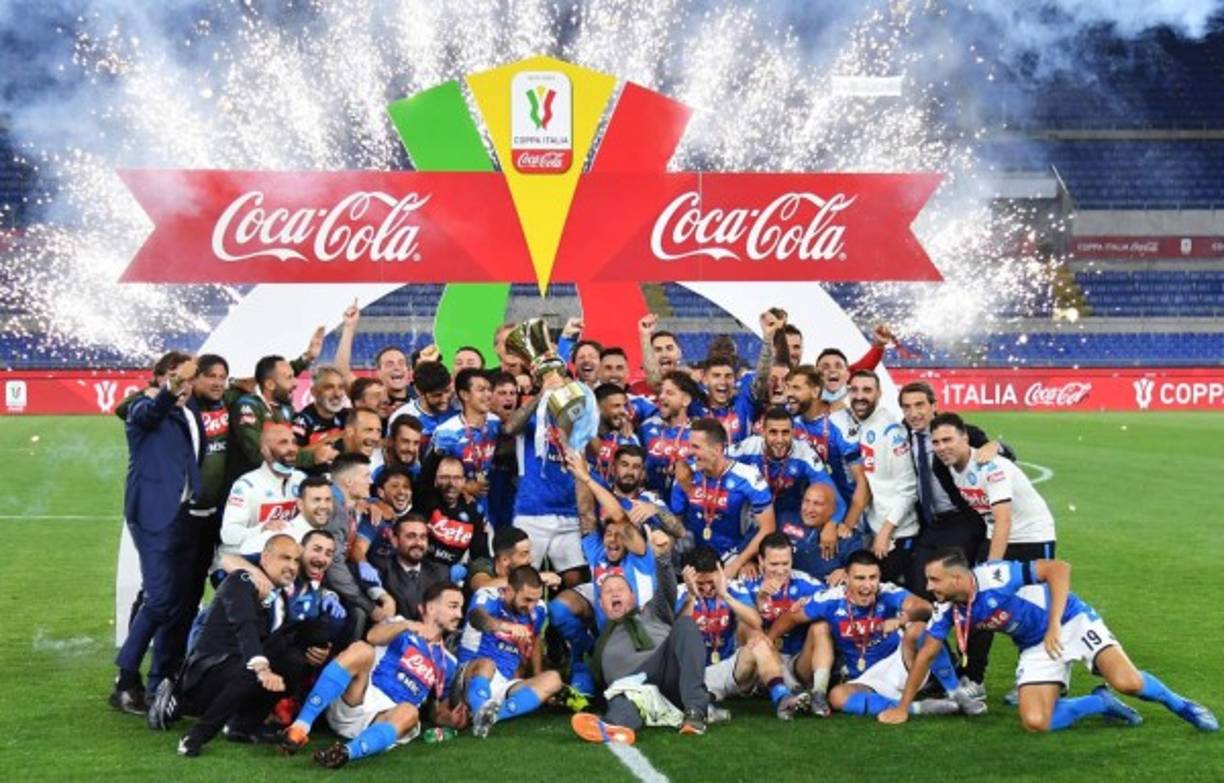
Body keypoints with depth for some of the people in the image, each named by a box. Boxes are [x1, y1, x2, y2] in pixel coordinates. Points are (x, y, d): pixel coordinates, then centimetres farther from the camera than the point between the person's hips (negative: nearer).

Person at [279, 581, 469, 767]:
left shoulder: (448, 663, 23)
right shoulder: (401, 627, 12)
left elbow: (440, 713, 25)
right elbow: (373, 636, -10)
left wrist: (451, 719, 1)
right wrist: (406, 625, -27)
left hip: (388, 721, 2)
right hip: (355, 704, -2)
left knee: (409, 712, -34)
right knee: (361, 649, -29)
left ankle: (346, 751, -59)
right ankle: (300, 727, -38)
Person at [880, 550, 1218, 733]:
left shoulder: (995, 577, -29)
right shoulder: (948, 608, -9)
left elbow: (1059, 568, -29)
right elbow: (926, 654, 1)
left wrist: (1054, 625, -34)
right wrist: (902, 708, 0)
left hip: (1071, 621, -6)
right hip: (1035, 647, 6)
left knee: (1127, 682, -25)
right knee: (1035, 722, -16)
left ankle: (1179, 704, 8)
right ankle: (1100, 703, 10)